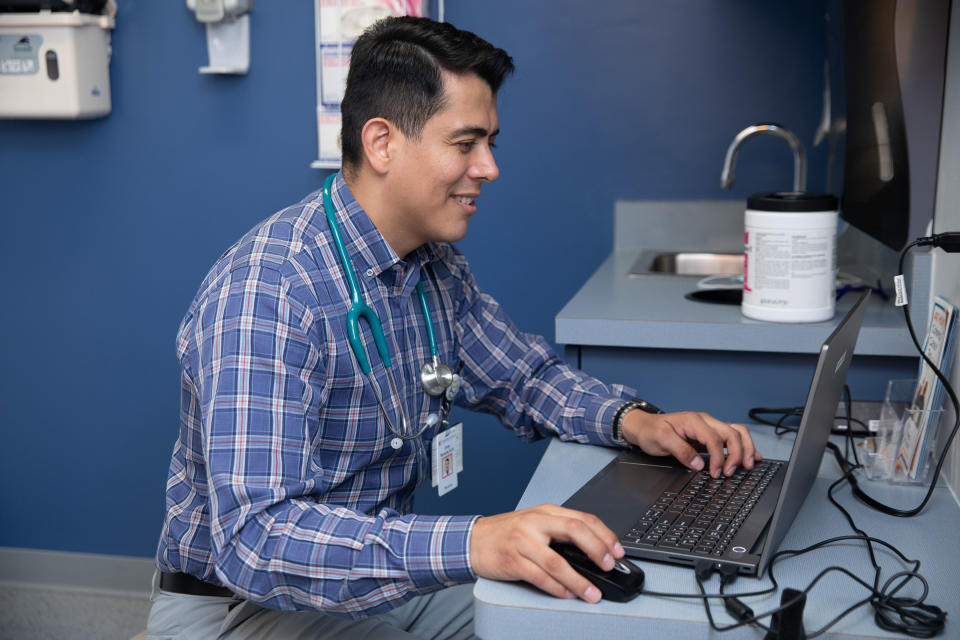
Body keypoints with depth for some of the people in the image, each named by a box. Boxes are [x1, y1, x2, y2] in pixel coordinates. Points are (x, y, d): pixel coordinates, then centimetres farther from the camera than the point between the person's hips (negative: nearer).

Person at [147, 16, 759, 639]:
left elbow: (525, 374, 14)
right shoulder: (265, 290, -27)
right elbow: (254, 539, -36)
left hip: (387, 575, 7)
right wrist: (468, 544, -48)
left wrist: (632, 420, -6)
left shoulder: (438, 266, 0)